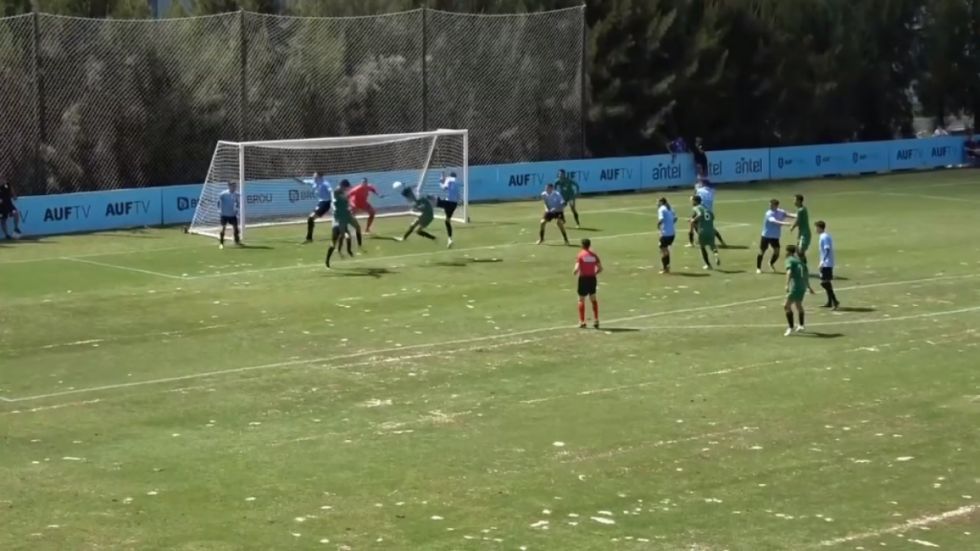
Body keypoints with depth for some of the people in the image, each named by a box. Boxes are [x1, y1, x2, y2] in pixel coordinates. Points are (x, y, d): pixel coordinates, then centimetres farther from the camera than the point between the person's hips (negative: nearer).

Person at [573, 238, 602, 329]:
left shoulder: (580, 255, -10)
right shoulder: (594, 255, 2)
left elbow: (577, 269, -17)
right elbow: (600, 268, 2)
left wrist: (574, 272, 5)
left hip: (583, 278, -4)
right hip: (592, 278, 4)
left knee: (581, 300, 7)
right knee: (593, 299, 17)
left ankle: (582, 322, 4)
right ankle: (596, 321, 14)